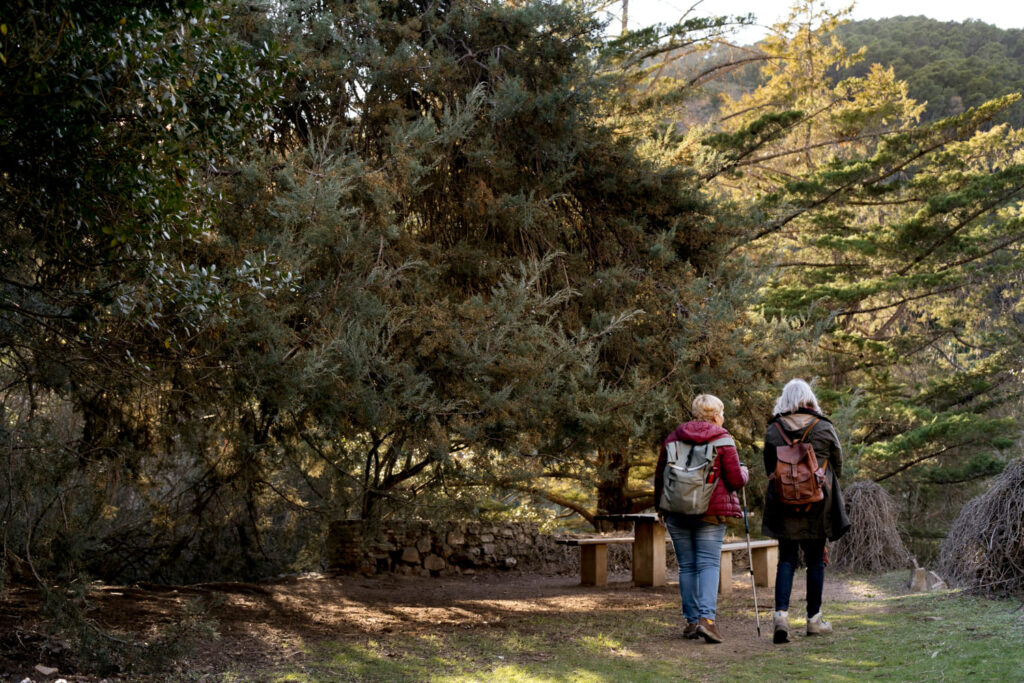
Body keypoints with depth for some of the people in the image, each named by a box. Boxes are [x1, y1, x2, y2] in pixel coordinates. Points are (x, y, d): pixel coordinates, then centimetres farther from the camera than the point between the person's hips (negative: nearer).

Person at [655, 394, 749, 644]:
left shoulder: (673, 438, 8)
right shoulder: (722, 441, -3)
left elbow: (659, 476, 14)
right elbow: (735, 481, -4)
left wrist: (660, 506, 26)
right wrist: (744, 473, 19)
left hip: (676, 512, 3)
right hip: (711, 512, -3)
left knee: (687, 566, 9)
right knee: (709, 564, -4)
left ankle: (691, 621, 11)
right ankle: (707, 617, -19)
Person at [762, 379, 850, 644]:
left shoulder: (773, 431, 0)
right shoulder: (824, 428, -2)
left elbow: (769, 470, 7)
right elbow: (838, 467, 7)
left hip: (783, 504, 1)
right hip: (818, 504, -1)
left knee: (786, 559, 4)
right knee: (816, 560, 9)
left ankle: (781, 613, -13)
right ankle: (814, 619, 15)